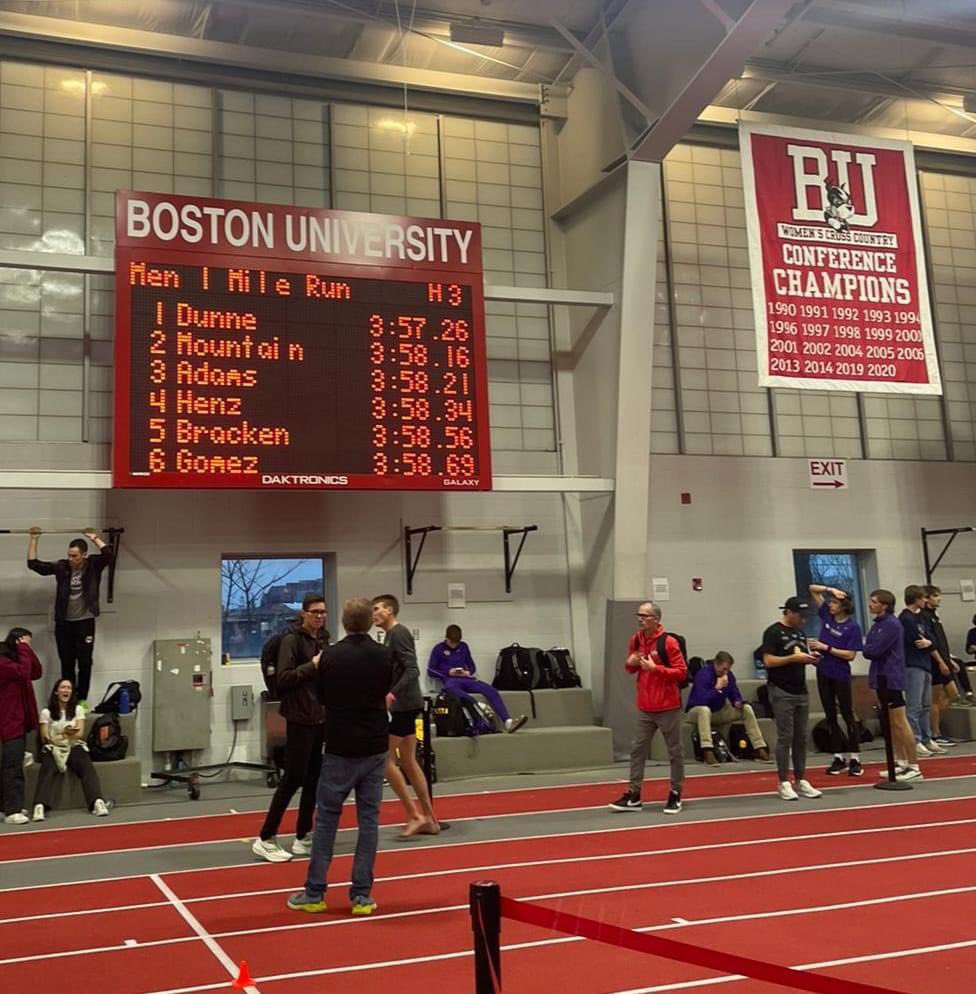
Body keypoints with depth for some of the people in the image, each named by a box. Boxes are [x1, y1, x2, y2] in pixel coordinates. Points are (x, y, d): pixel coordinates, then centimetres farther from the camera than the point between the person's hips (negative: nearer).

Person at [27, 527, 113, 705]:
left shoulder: (94, 565, -6)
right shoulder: (62, 567, 1)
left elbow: (108, 554, -24)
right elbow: (33, 563, 1)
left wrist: (94, 538, -15)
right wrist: (34, 539, 0)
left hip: (85, 622, -2)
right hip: (63, 623, 2)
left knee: (84, 663, 1)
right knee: (67, 663, 8)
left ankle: (82, 699, 10)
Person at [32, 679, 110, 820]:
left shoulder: (78, 709, 13)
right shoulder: (46, 712, 8)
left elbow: (80, 734, 4)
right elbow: (44, 738, 1)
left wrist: (61, 735, -15)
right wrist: (67, 733, -15)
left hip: (74, 747, 1)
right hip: (53, 749, -1)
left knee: (87, 767, -29)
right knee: (48, 770, -33)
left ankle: (98, 802, -46)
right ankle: (40, 806, -51)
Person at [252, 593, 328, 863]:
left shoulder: (323, 640, 13)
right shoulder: (291, 640, -9)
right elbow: (283, 679, -17)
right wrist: (312, 665, -19)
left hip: (321, 718, 7)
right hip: (300, 719, -7)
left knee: (313, 779, 9)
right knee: (293, 778, -6)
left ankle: (302, 838, 17)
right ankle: (265, 839, 2)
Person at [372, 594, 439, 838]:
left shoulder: (398, 633, -13)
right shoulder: (391, 635, 16)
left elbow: (412, 670, -22)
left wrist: (393, 694, -31)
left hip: (402, 704, -10)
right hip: (403, 705, 10)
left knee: (386, 759, -6)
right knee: (408, 762, 12)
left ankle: (414, 815, -2)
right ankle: (428, 819, 16)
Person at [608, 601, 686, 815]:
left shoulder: (669, 642, -13)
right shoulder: (635, 639, 6)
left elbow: (682, 672, -14)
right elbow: (631, 668, 19)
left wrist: (655, 668, -21)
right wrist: (630, 663, -4)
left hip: (668, 707, -6)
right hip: (644, 707, 6)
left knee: (674, 751, 6)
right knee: (637, 749, 6)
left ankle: (675, 795, 18)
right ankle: (633, 795, 12)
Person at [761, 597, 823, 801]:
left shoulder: (799, 632, 15)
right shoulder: (773, 632, -8)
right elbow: (768, 661, -14)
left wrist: (810, 658, 0)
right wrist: (793, 658, -20)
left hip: (801, 692, 7)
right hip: (782, 693, -7)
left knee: (801, 737, 7)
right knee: (785, 737, -4)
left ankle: (801, 780, 13)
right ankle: (784, 783, 2)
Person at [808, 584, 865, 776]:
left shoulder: (852, 626, -12)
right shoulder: (826, 614, 3)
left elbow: (850, 655, -17)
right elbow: (812, 589, 6)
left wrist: (826, 647, -17)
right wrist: (830, 589, -9)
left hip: (841, 675, -6)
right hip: (824, 672, 6)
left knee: (848, 714, 3)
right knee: (830, 716, 9)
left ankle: (855, 758, 10)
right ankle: (839, 757, 17)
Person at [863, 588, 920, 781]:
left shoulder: (892, 624, -16)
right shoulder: (878, 624, 13)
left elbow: (873, 651, -20)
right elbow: (870, 648, 12)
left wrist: (865, 648, -1)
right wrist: (868, 649, -8)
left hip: (891, 679, -10)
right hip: (882, 678, 10)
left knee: (900, 723, -6)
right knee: (890, 724, 14)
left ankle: (914, 767, -2)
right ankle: (900, 763, 23)